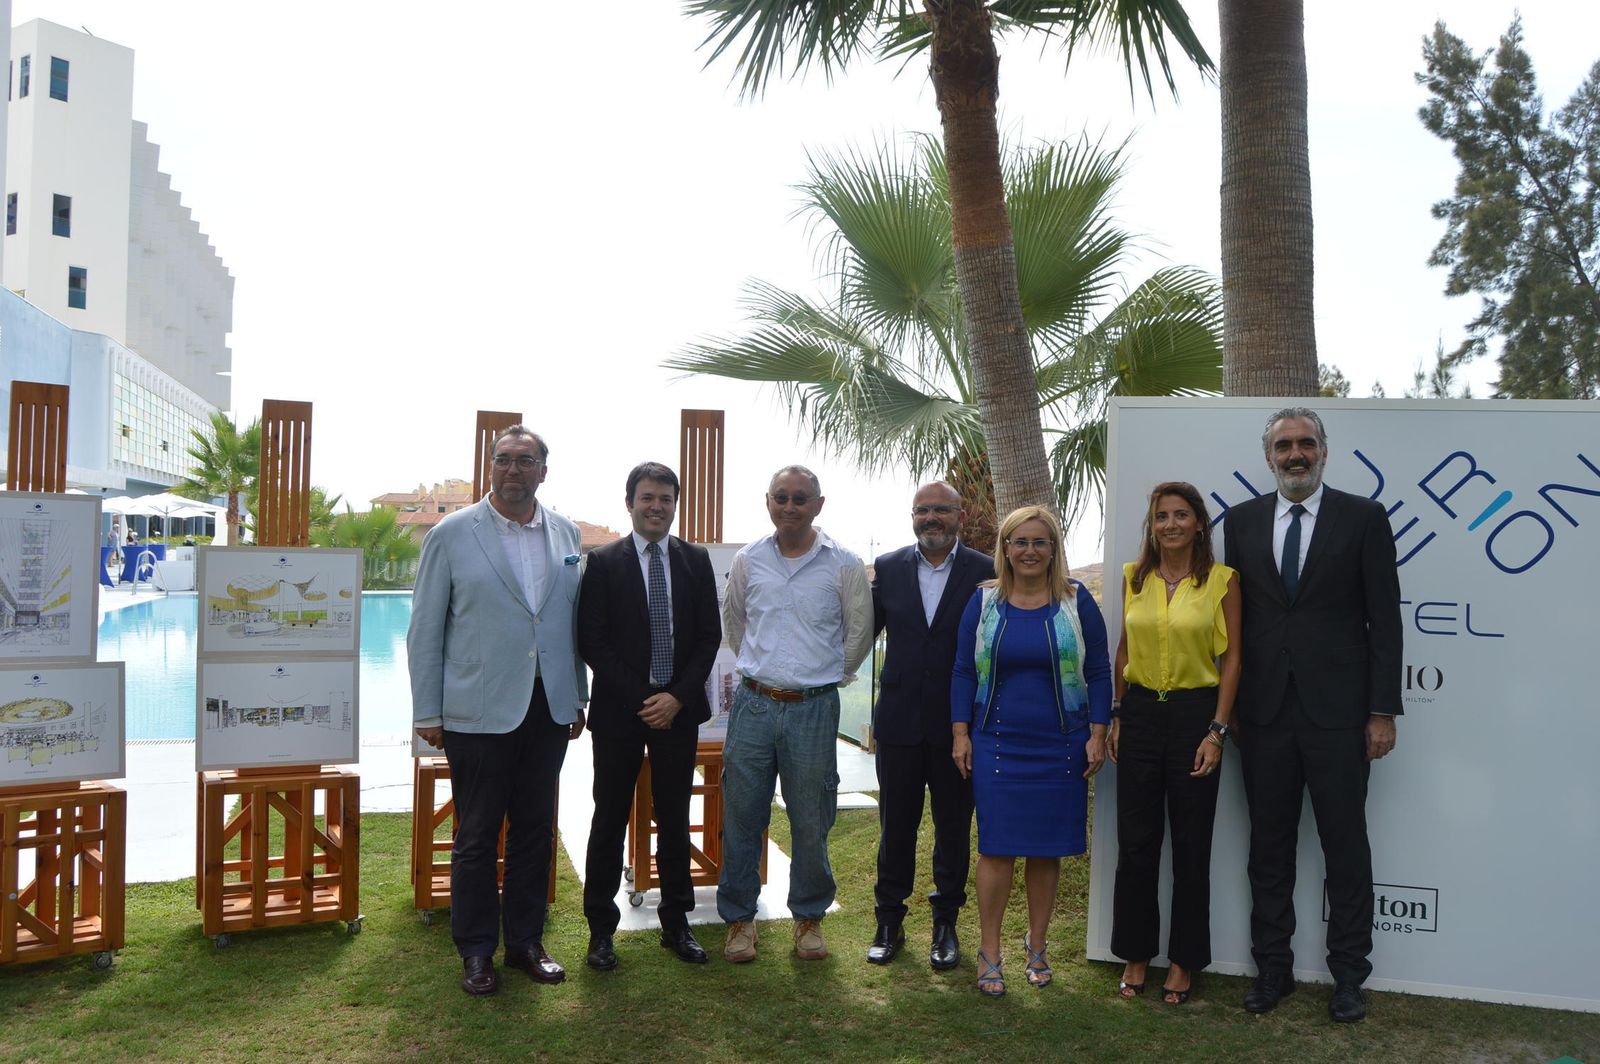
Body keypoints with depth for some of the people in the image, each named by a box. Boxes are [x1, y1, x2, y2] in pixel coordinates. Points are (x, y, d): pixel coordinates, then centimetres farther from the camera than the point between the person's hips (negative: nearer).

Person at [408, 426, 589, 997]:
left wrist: (578, 698, 10)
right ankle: (476, 950, 22)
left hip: (548, 708, 4)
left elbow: (574, 619, 11)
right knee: (476, 836, 7)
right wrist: (428, 713, -4)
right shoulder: (452, 535, -4)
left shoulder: (565, 534, 6)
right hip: (478, 710, -3)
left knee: (535, 830, 13)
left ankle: (526, 940, 27)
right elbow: (425, 629, -2)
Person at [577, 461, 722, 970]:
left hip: (677, 710, 2)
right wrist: (641, 698, -11)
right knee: (610, 820, 5)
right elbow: (591, 641, -6)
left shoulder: (695, 561, 6)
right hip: (619, 711, -2)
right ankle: (601, 929, 16)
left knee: (675, 819, 10)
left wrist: (677, 696, -8)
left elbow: (709, 636, 4)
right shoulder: (603, 562, -1)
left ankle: (676, 923, 22)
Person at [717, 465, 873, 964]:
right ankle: (739, 917, 21)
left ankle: (809, 917, 25)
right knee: (741, 816, 6)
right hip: (753, 703, 2)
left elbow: (859, 633, 8)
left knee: (811, 822, 7)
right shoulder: (748, 560, 4)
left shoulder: (844, 565, -2)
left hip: (814, 708, -1)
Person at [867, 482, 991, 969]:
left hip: (958, 723, -1)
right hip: (900, 721, 1)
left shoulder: (985, 573, -3)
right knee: (895, 825, 11)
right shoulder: (887, 569, 3)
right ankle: (889, 923, 25)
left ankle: (946, 924, 26)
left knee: (954, 827, 10)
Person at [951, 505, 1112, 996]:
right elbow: (964, 671, 6)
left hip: (1060, 748, 0)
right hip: (997, 746, 0)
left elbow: (1098, 672, 3)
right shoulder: (984, 601, 3)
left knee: (1047, 850, 8)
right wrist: (960, 733, 0)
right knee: (996, 847, -1)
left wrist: (1097, 735, -2)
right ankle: (989, 952, 11)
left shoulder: (1076, 601, 1)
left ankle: (1036, 945, 24)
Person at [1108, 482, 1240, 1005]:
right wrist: (1117, 716, 7)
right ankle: (1135, 956, 21)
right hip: (1140, 713, 3)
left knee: (1191, 845, 7)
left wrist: (1217, 731, -9)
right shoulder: (1134, 577, 6)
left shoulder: (1222, 580, -4)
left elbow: (1231, 658, -3)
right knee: (1135, 843, 7)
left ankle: (1184, 961, 21)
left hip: (1196, 714, -3)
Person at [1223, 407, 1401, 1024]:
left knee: (1345, 846, 6)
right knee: (1269, 846, 11)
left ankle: (1348, 974, 20)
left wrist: (1383, 712, -7)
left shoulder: (1363, 518, 0)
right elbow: (1233, 617, 9)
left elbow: (1384, 620, -2)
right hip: (1264, 712, 3)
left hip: (1338, 712, -3)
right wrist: (1229, 707, 6)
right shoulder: (1242, 521, 8)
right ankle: (1273, 968, 23)